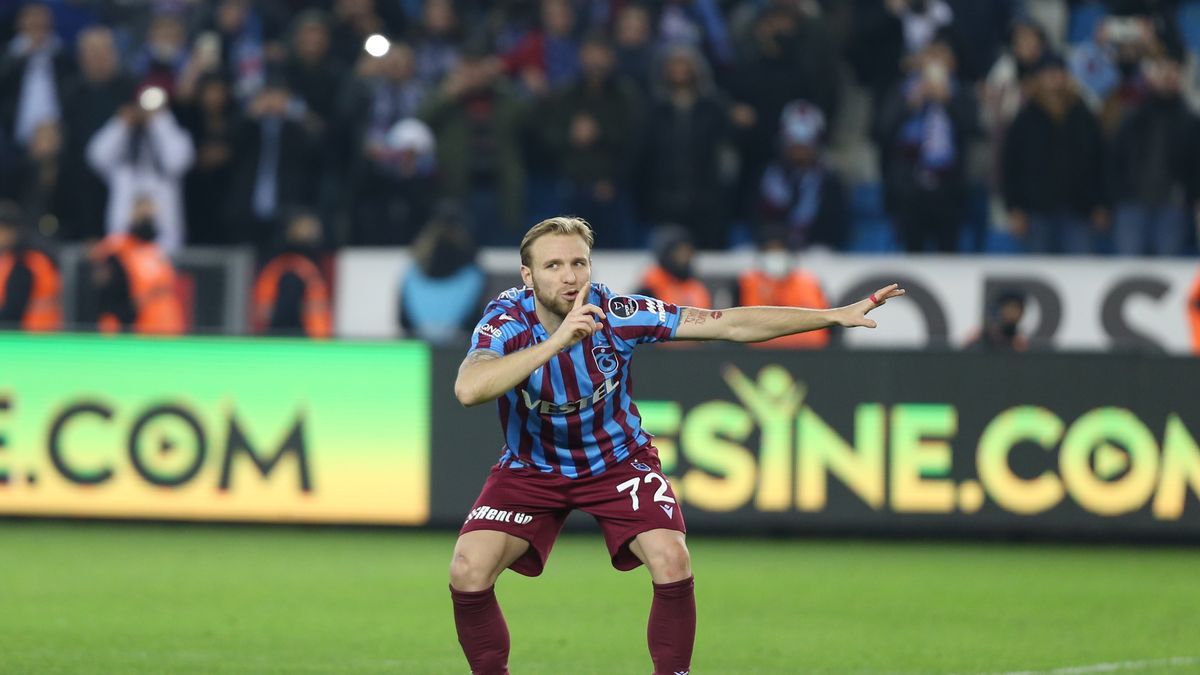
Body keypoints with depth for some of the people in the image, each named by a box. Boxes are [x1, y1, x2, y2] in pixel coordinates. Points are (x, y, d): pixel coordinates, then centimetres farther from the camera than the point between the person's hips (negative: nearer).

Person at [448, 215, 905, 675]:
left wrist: (838, 315, -22)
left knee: (672, 562, -21)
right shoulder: (506, 319, -24)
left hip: (618, 461, 0)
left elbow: (732, 325, -19)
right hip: (531, 469, 0)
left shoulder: (616, 314, -22)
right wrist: (557, 341, -52)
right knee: (468, 571, -19)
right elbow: (468, 390, -44)